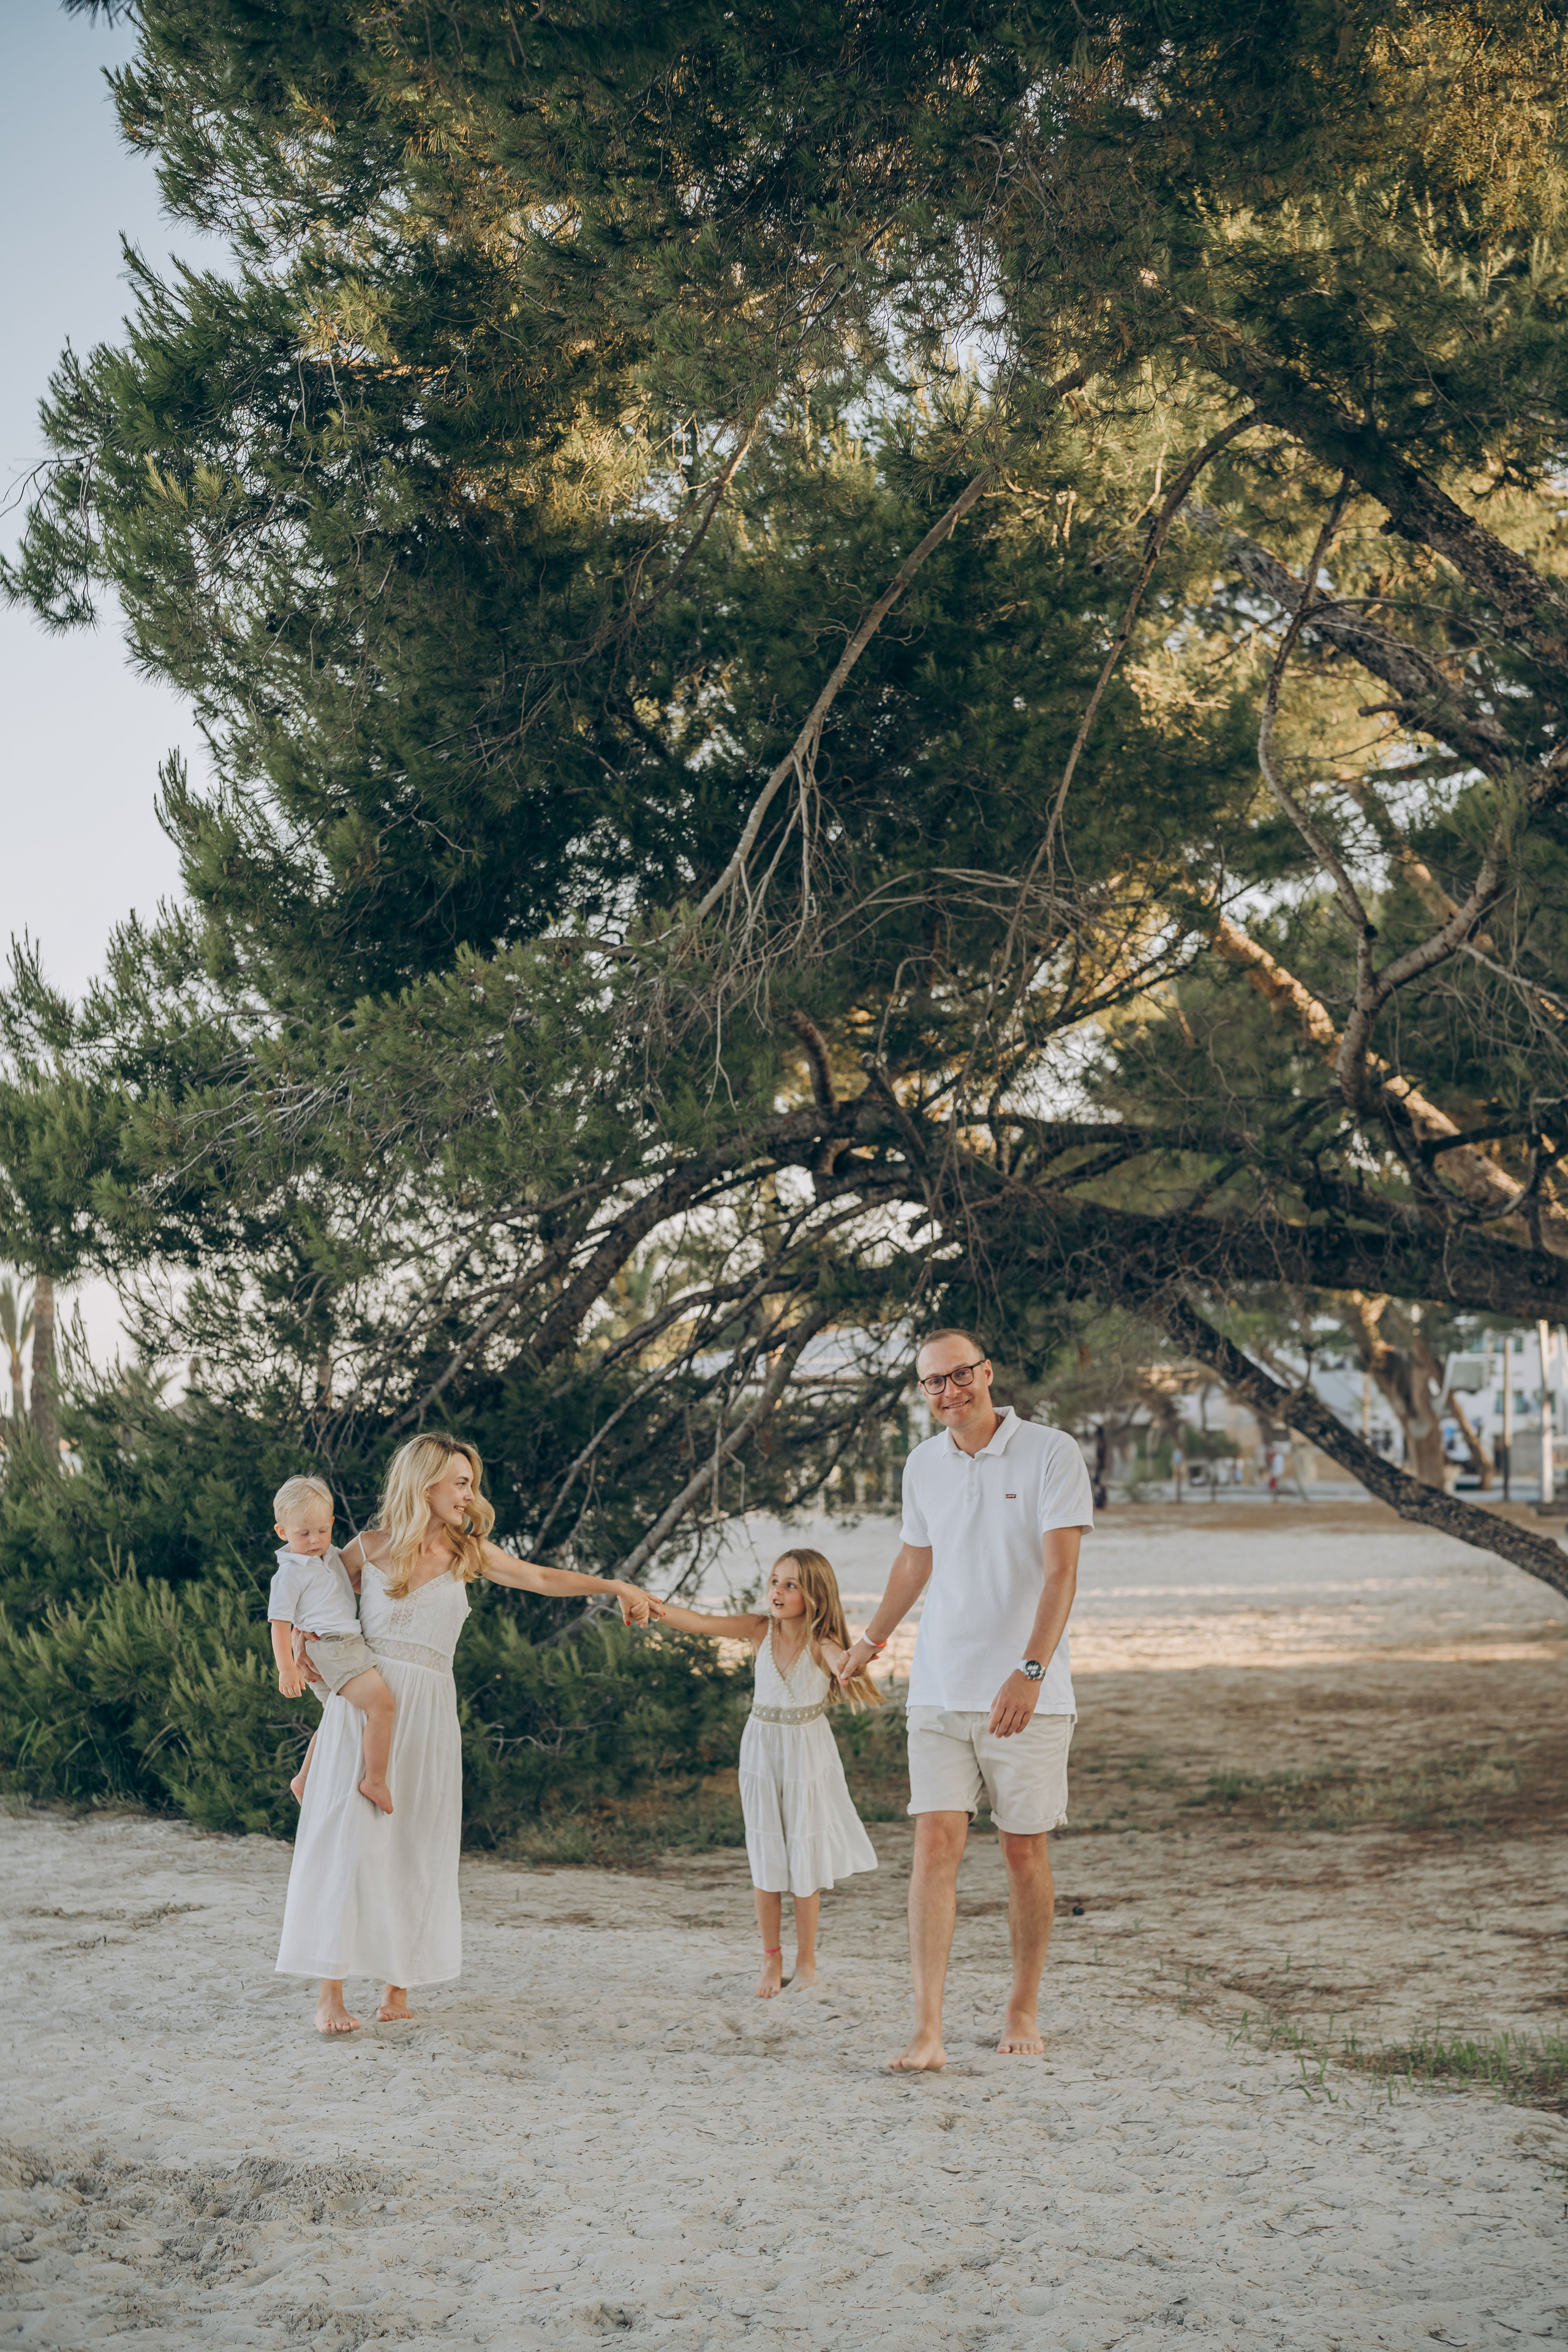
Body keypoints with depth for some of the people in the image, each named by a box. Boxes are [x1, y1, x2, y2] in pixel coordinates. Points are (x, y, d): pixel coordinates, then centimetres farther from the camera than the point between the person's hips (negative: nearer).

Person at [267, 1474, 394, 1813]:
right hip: (326, 1646, -10)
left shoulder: (332, 1556, 16)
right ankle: (375, 1782, -21)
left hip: (348, 1643, 10)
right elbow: (279, 1623, -11)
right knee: (380, 1702, -24)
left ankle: (305, 1779, 39)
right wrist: (286, 1668, -19)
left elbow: (354, 1582, 35)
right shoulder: (290, 1573, -9)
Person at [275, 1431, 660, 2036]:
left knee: (416, 1846, 4)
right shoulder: (369, 1550, 2)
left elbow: (541, 1578, 8)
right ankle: (330, 1994, -7)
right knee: (349, 1838, -8)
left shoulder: (467, 1551, 8)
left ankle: (399, 1984, 13)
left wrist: (614, 1586, 0)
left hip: (427, 1713, 3)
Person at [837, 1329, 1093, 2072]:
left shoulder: (1051, 1454, -7)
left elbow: (1060, 1572, -14)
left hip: (1028, 1696, -3)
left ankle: (1024, 2010, 24)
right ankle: (928, 2032, -10)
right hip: (939, 1693, 3)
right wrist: (872, 1639, 38)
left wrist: (1030, 1671, -26)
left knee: (1025, 1850, 6)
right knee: (935, 1842, -8)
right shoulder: (922, 1466, 9)